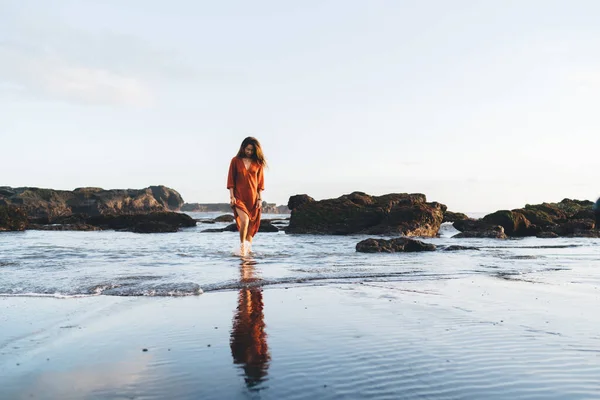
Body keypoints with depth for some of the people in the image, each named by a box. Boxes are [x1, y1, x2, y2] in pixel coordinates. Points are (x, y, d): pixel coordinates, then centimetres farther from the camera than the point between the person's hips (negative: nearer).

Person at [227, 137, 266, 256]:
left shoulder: (258, 162, 6)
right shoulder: (235, 161, 2)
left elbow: (260, 181, 7)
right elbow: (231, 179, 3)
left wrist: (259, 198, 2)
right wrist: (231, 196, -5)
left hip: (253, 198, 2)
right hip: (239, 197, -2)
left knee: (252, 225, 6)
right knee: (244, 220, -21)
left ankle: (248, 248, 19)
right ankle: (242, 245, -4)